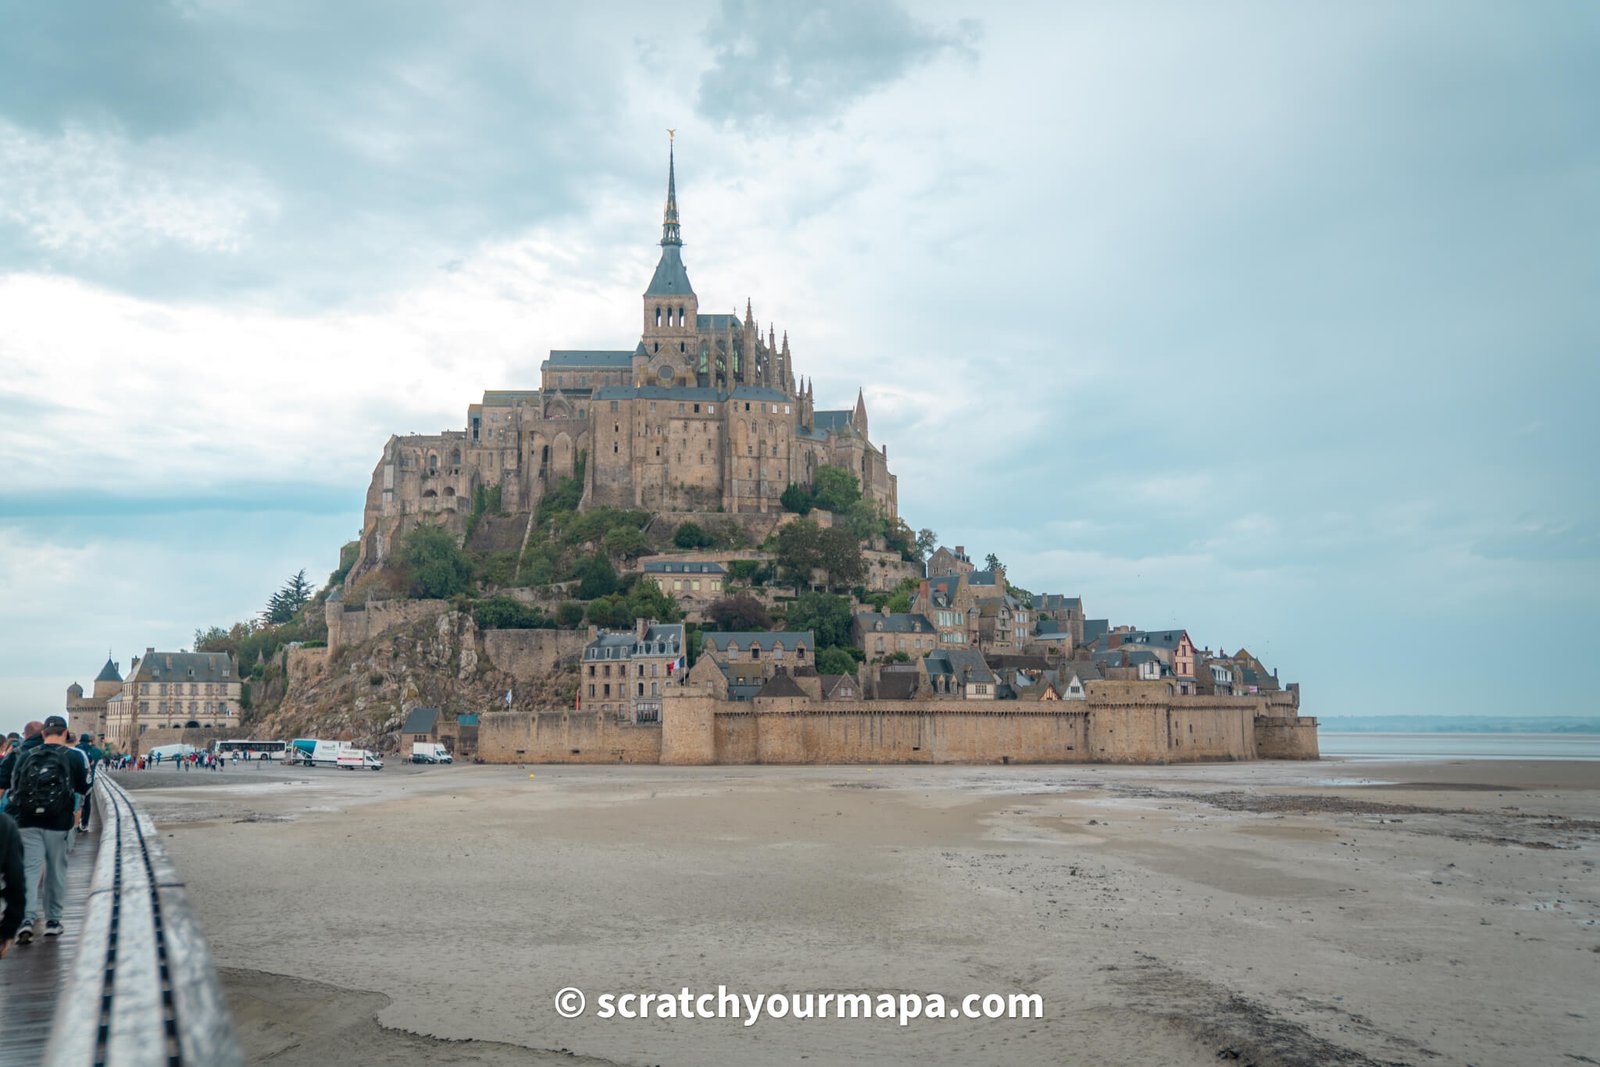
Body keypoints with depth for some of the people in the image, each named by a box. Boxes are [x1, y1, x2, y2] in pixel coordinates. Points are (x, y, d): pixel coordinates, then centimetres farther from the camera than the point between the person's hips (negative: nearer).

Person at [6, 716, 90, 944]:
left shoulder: (26, 756, 3)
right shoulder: (74, 756, -3)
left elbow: (12, 787, 7)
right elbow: (84, 788, 5)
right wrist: (86, 771, 22)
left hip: (28, 823, 1)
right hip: (59, 823, -1)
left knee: (29, 869, 1)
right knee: (56, 871, 11)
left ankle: (26, 919, -14)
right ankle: (52, 921, 18)